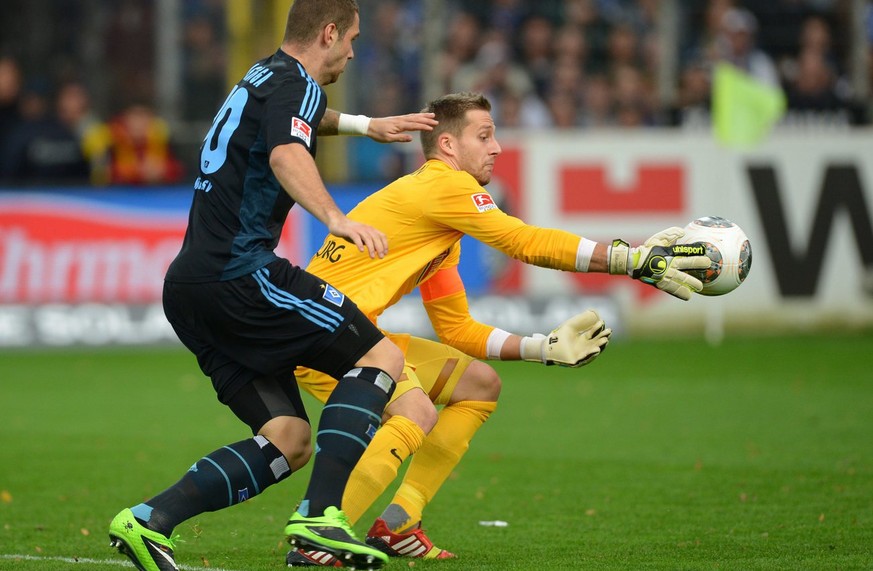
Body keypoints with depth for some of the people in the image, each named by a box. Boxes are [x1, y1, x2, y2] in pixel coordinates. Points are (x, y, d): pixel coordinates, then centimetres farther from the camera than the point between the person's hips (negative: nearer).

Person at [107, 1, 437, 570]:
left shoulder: (261, 78, 26)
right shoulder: (295, 82, -5)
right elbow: (286, 154, -28)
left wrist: (366, 125, 58)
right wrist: (335, 217, -43)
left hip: (189, 288, 10)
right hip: (240, 273, -10)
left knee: (289, 442, 5)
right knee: (381, 355, -8)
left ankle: (149, 521, -6)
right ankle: (320, 515, -22)